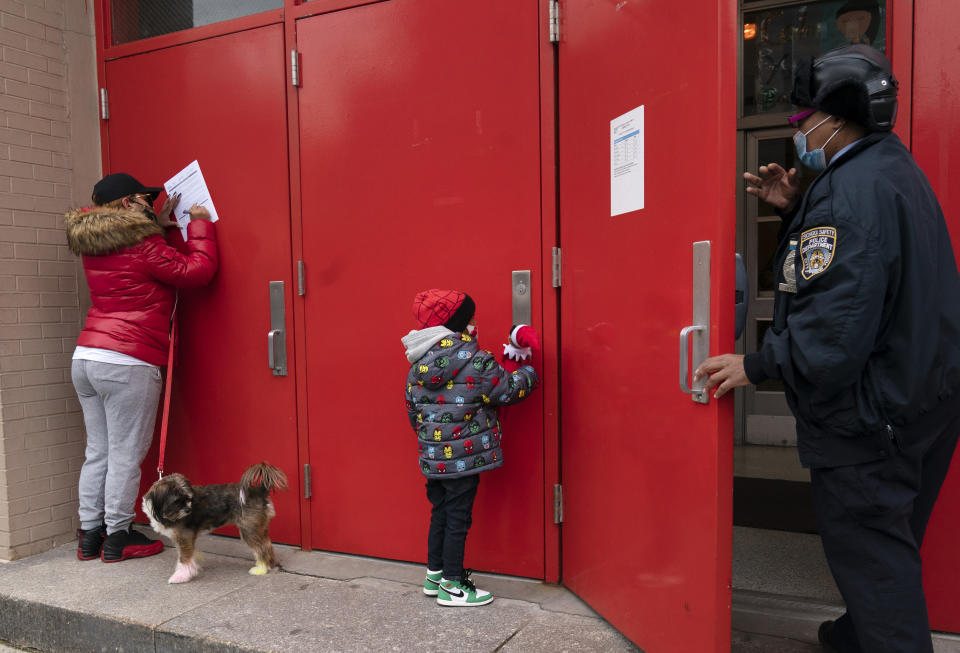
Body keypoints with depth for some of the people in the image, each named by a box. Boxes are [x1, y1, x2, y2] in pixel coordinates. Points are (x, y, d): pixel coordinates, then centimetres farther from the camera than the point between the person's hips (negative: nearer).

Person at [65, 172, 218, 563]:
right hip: (127, 363, -8)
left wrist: (158, 225, 26)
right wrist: (199, 225, 5)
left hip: (85, 358, 9)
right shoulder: (142, 245, -10)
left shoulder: (93, 247, 14)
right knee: (126, 454, 2)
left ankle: (89, 534, 22)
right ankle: (117, 538, 11)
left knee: (97, 451, 15)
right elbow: (197, 271, -6)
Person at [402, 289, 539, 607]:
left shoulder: (418, 365, 4)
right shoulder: (475, 360, -16)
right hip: (464, 458, -7)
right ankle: (452, 586, 15)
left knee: (440, 514, 20)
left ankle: (434, 574, 32)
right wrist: (529, 372, 12)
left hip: (432, 458, 7)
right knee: (458, 518, 5)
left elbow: (412, 409, 12)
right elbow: (509, 390, -7)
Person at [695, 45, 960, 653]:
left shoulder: (852, 189, -22)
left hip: (871, 410, -11)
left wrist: (756, 365, -21)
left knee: (867, 550, 1)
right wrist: (797, 211, 9)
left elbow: (838, 325, -30)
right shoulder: (894, 169, 11)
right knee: (889, 543, 24)